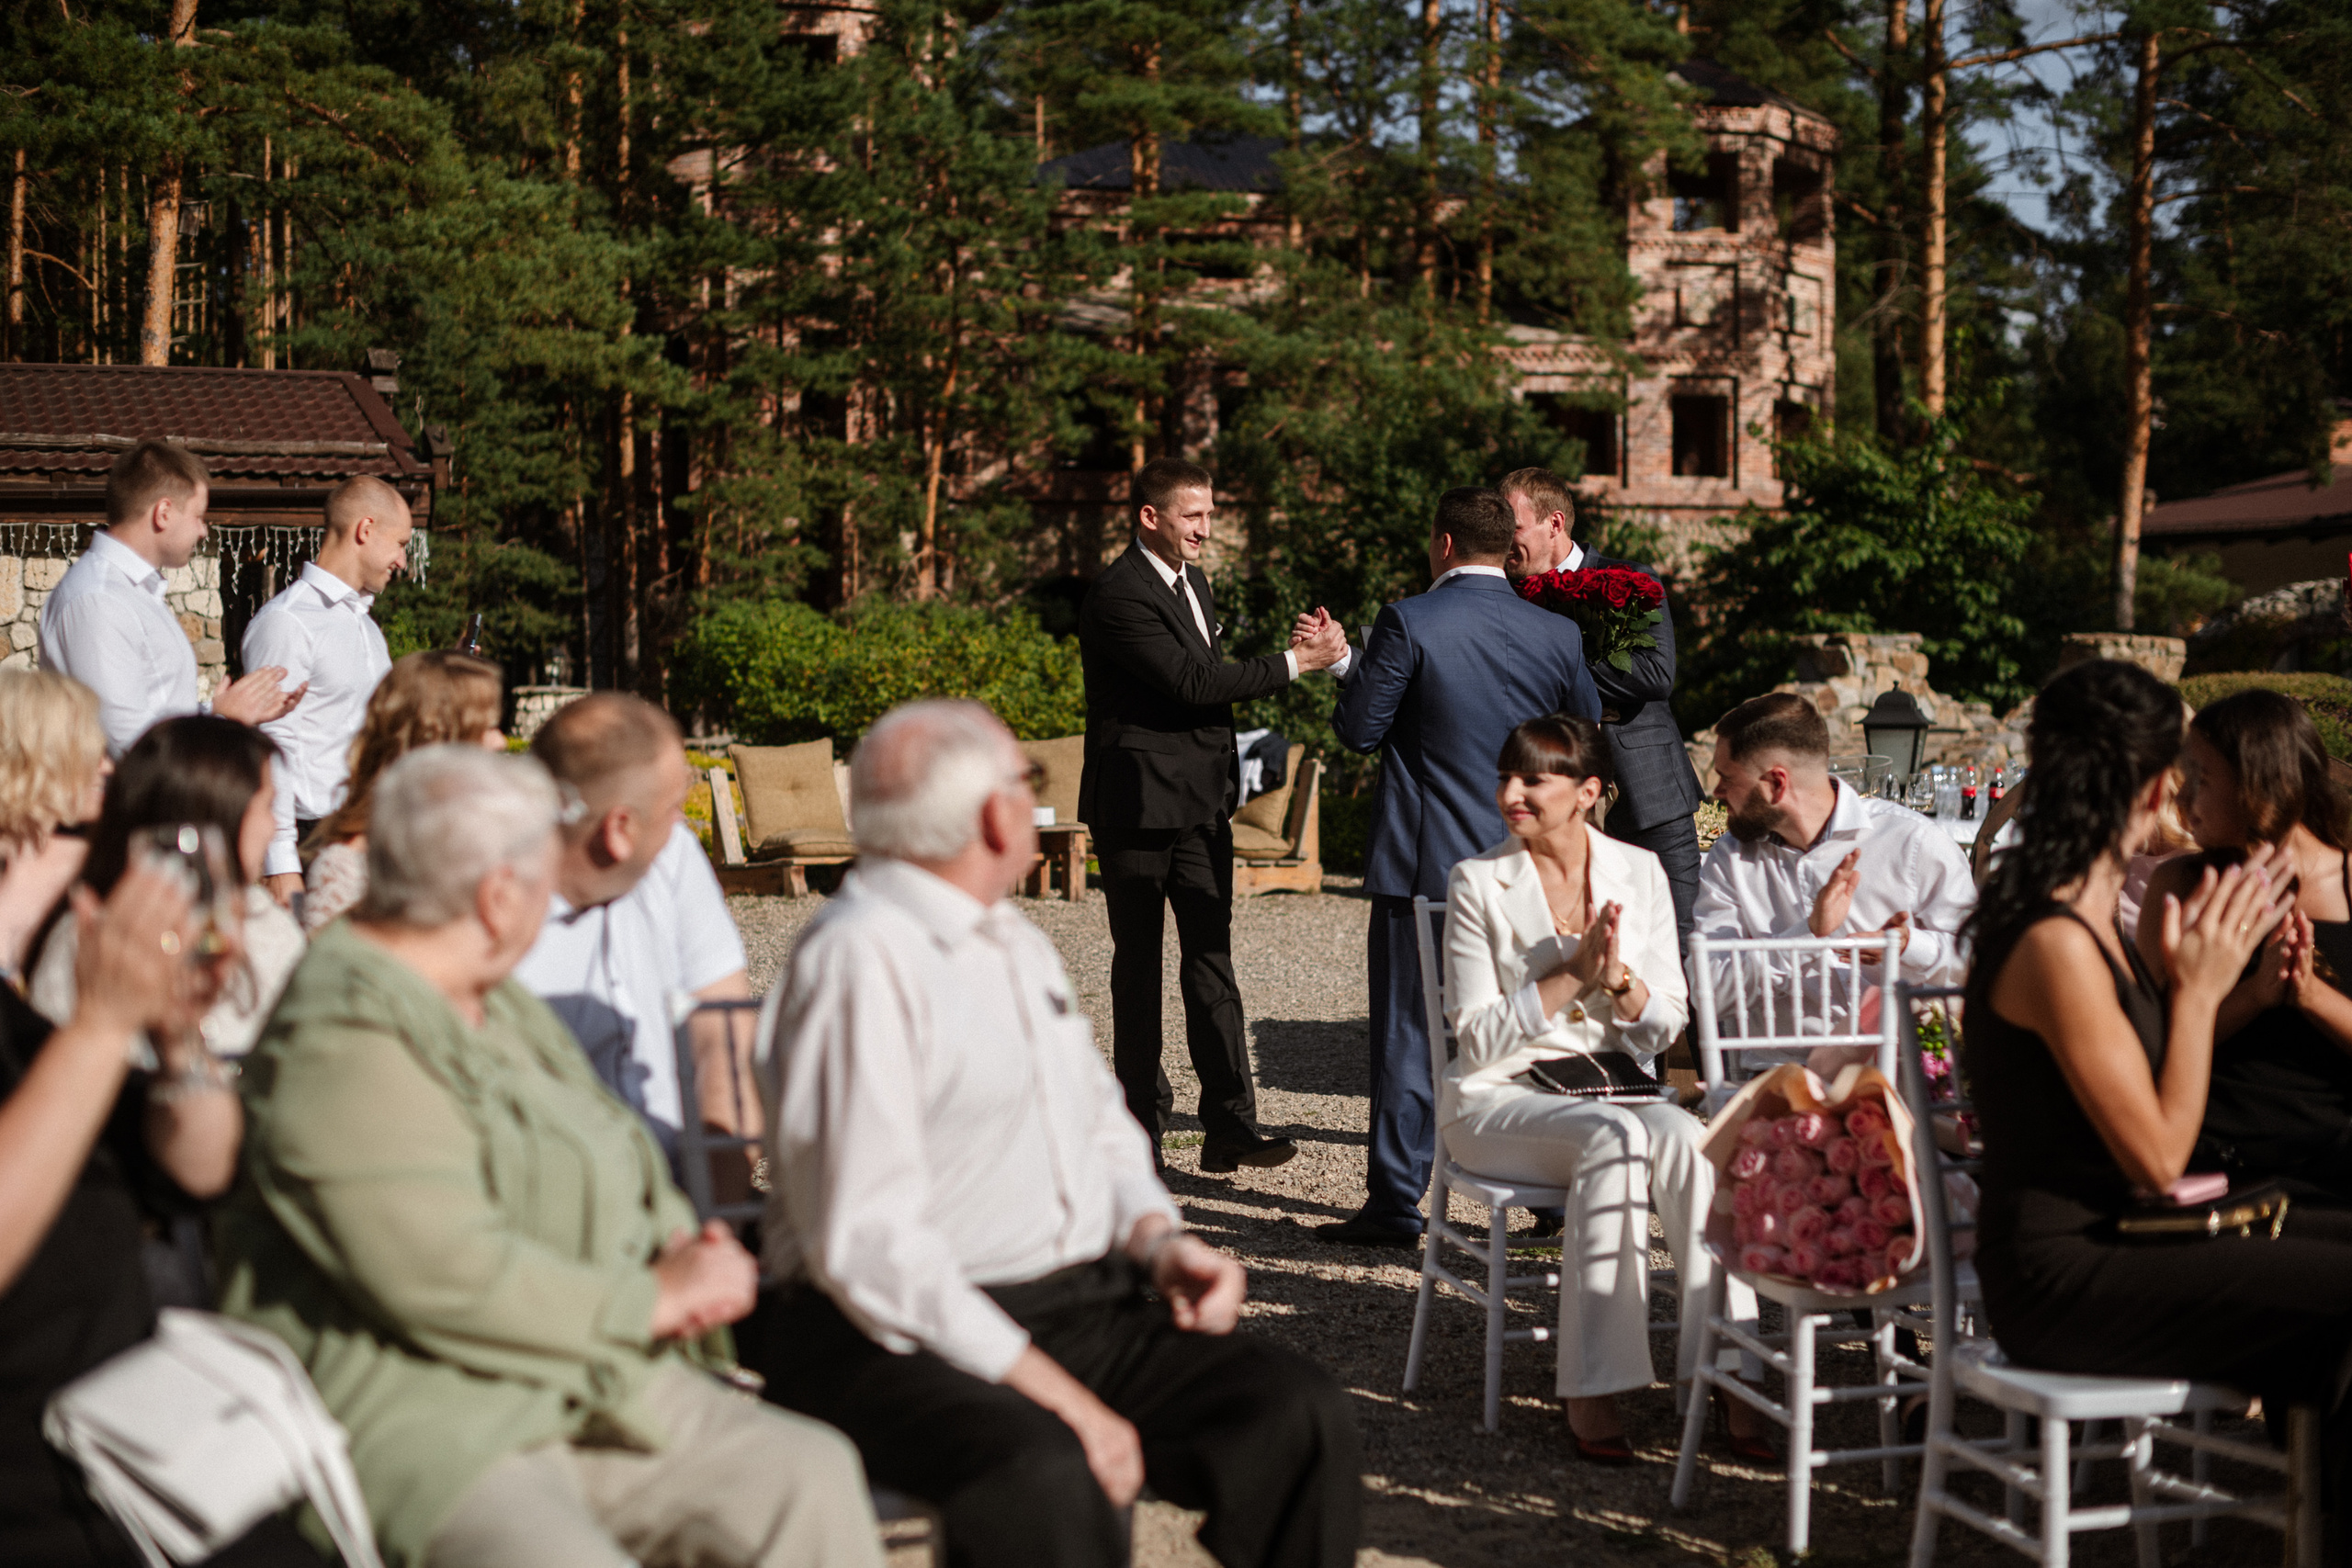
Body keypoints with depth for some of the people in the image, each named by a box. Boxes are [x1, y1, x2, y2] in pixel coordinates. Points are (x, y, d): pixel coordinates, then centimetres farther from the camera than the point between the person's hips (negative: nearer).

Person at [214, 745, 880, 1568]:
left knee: (811, 1473, -9)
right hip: (427, 1426, -9)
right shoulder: (342, 1045, -15)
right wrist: (657, 1298, -12)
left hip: (591, 1386, 9)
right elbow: (446, 1278, -22)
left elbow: (613, 1168, 24)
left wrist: (686, 1246, 2)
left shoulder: (496, 1004, 17)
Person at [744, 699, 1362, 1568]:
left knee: (1302, 1412, -12)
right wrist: (1052, 1395, -21)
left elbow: (1099, 1122, 28)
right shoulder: (858, 958, -12)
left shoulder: (1017, 941, 17)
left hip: (1084, 1302, 8)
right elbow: (865, 1244, -19)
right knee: (1046, 1479, -36)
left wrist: (1156, 1237, 5)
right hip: (905, 1337, -8)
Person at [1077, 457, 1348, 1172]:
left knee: (1211, 959, 1)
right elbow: (1193, 682, -23)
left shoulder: (1194, 584, 15)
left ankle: (1229, 1125, -2)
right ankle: (1141, 1118, 15)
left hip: (1201, 802, 7)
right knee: (1139, 962, 4)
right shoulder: (1119, 595, -16)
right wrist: (1295, 662, -19)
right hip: (1139, 803, -7)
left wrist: (1226, 774, 21)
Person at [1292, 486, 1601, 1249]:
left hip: (1423, 864, -4)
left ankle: (1395, 1205, 5)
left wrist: (1347, 665, 10)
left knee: (1408, 1033, 3)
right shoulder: (1557, 634, 1)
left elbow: (1358, 730, -8)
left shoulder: (1409, 622, -12)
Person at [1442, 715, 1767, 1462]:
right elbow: (1479, 1038, -6)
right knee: (1616, 1137, -35)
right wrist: (1573, 974, -17)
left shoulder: (1640, 873, 7)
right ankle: (1591, 1392, -34)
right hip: (1501, 1099, -3)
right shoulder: (1477, 882, -1)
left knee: (1686, 1135, -32)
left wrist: (1619, 977, -15)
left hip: (1618, 1083, 3)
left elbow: (1666, 1026, 6)